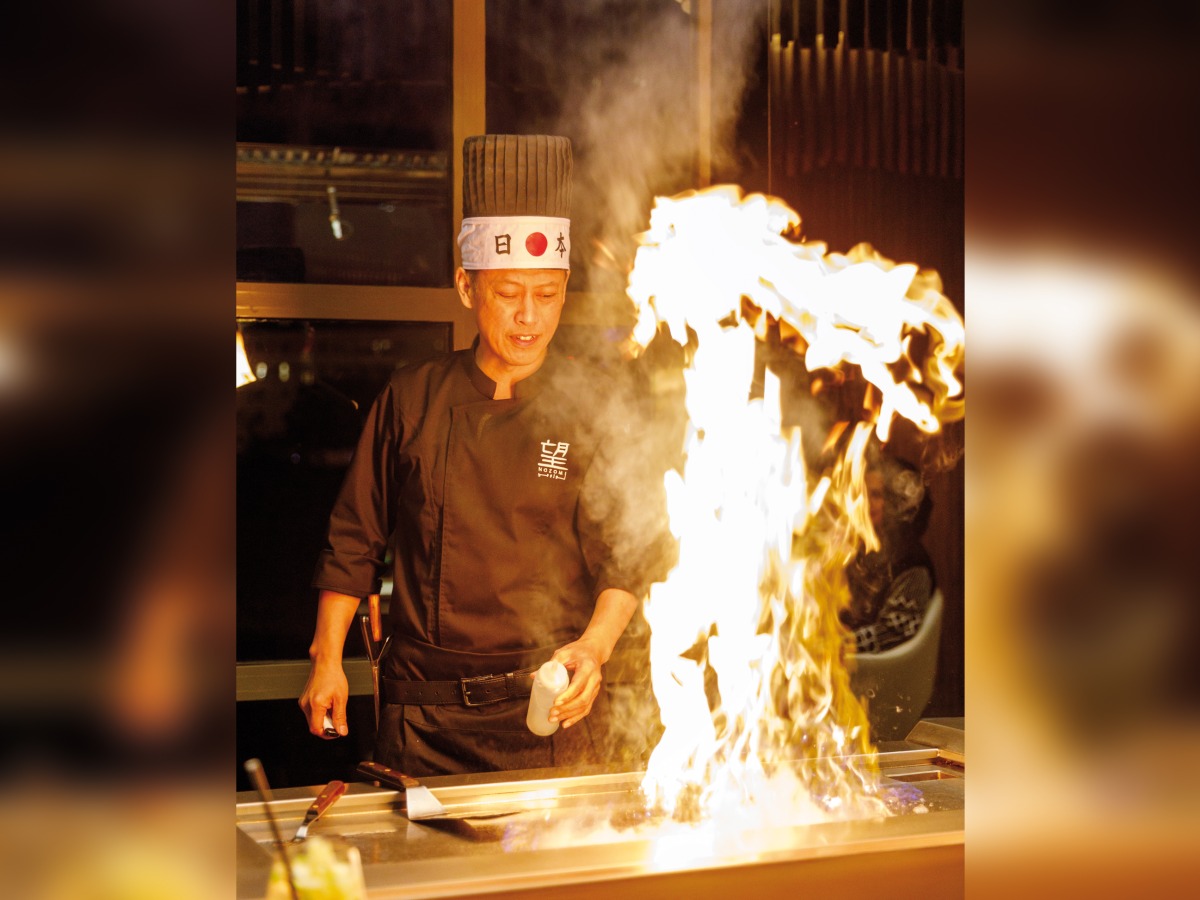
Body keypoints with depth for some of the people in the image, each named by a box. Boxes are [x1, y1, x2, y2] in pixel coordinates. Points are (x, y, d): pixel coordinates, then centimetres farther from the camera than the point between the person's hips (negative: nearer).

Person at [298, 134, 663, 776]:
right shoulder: (412, 398, 3)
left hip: (551, 703, -1)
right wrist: (327, 660, 7)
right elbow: (355, 541, 10)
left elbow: (626, 554, -2)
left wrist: (593, 647, -18)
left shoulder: (596, 405, -1)